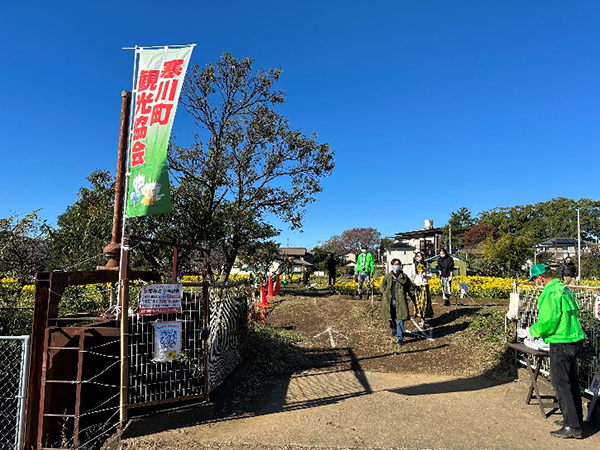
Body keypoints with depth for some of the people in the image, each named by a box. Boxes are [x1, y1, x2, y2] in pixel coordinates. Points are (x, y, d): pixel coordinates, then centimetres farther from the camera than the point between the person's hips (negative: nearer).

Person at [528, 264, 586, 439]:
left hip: (561, 344, -10)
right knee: (571, 380, 20)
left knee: (561, 383, -2)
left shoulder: (550, 294, -19)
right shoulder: (565, 289, 11)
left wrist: (533, 331, 0)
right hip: (575, 339, 10)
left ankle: (572, 427, 3)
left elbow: (546, 321, -21)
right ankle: (576, 417, 33)